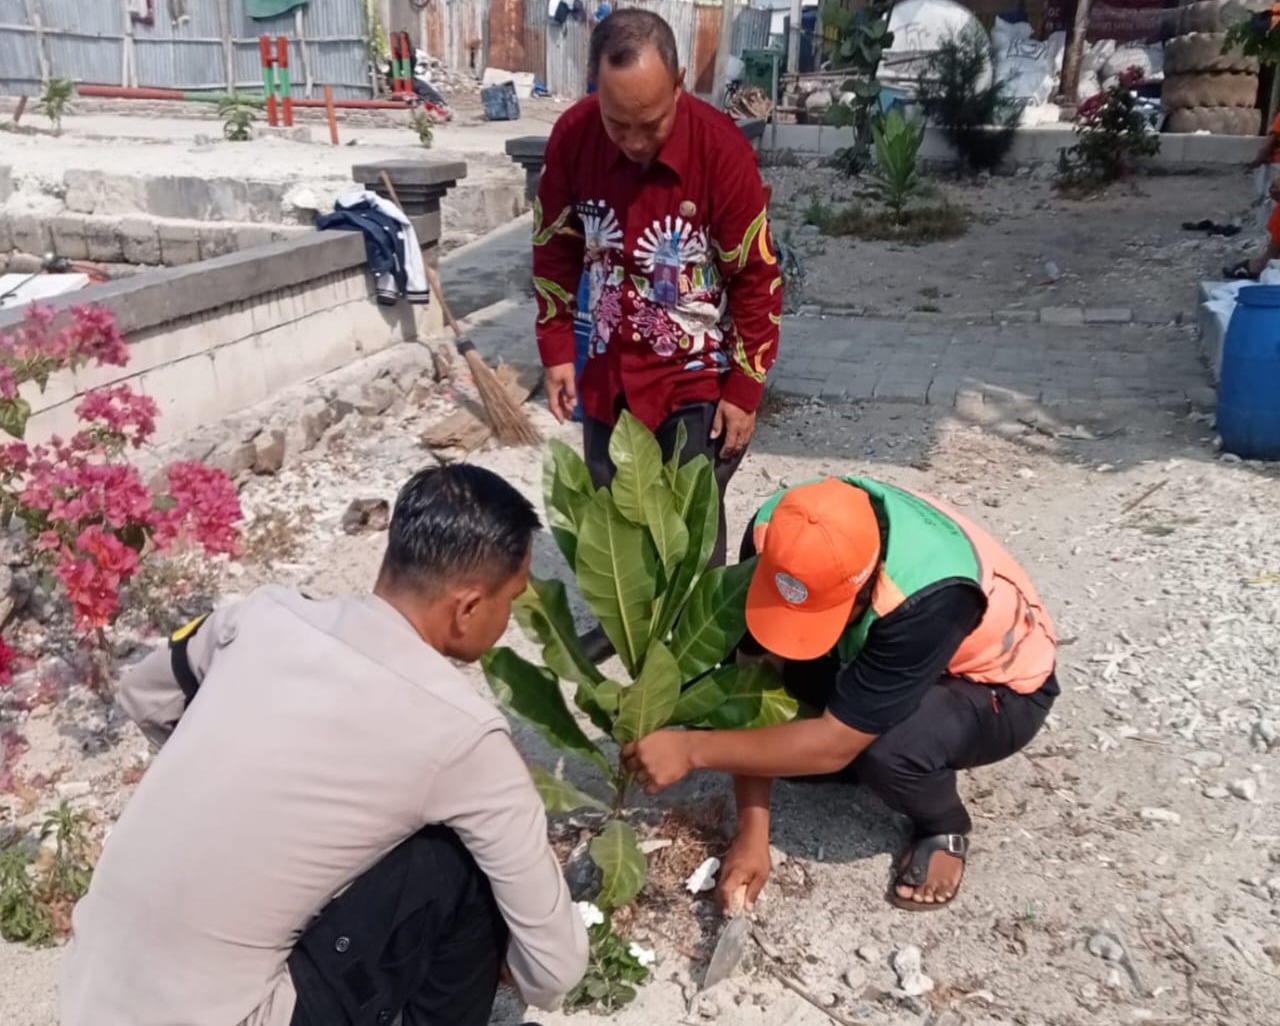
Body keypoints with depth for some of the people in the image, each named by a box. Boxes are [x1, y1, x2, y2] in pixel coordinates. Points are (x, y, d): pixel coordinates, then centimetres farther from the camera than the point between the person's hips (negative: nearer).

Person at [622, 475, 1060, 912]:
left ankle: (944, 827, -1)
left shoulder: (930, 596, -41)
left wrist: (692, 750, -34)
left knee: (887, 749, -34)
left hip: (1000, 689, -5)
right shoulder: (776, 531, -27)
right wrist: (752, 833, -23)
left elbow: (835, 743, -36)